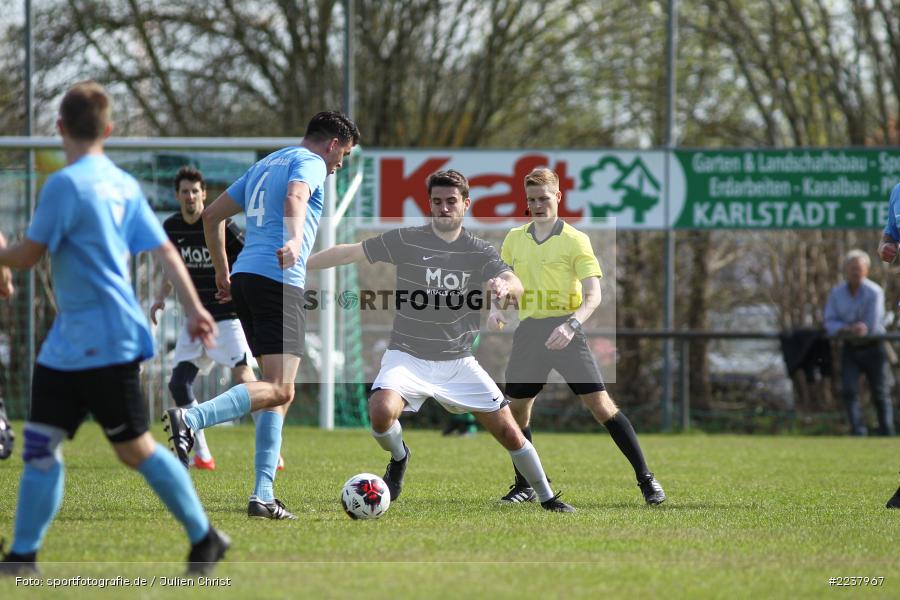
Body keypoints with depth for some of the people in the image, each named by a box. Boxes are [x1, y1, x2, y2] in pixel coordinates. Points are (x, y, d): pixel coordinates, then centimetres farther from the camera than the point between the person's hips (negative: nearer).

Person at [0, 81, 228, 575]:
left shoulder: (65, 184, -15)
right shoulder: (123, 184, 11)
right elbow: (163, 249, 9)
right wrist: (194, 308, 9)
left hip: (105, 343, -9)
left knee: (133, 448, 2)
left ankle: (204, 538, 12)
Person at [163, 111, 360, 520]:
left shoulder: (266, 165, 27)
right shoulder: (309, 162, 2)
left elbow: (212, 215, 28)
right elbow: (295, 198, -22)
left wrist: (222, 273, 33)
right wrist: (294, 240, -41)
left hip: (245, 277, 9)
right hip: (279, 281, -9)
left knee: (278, 391, 11)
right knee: (278, 389, -15)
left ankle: (263, 496, 4)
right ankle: (190, 418, -33)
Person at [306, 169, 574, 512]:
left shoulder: (480, 253, -1)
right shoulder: (406, 242, -4)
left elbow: (515, 285, -17)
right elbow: (349, 253, -2)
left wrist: (505, 286, -42)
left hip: (458, 362, 2)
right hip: (407, 357, -2)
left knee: (510, 433, -1)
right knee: (382, 412, -30)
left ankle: (547, 498, 23)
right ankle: (398, 459, 5)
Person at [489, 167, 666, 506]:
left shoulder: (574, 240, -5)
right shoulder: (515, 239, 10)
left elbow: (593, 295, -12)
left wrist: (571, 325, -28)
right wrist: (496, 309, 0)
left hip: (563, 331, -5)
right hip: (528, 332, 5)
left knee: (600, 403, -12)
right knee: (516, 409, 5)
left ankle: (645, 479, -8)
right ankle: (524, 486, 22)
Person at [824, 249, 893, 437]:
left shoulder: (874, 292, -14)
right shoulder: (837, 293, -1)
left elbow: (872, 326, -19)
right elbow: (830, 323, -5)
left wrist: (843, 328, -14)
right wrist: (848, 329, -24)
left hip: (873, 348, -3)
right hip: (849, 349, 3)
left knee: (880, 394, 3)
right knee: (849, 390, -12)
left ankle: (886, 433, 13)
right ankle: (859, 432, -12)